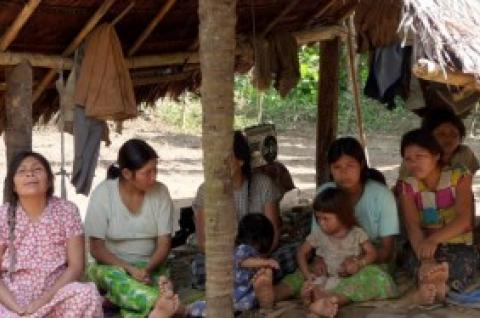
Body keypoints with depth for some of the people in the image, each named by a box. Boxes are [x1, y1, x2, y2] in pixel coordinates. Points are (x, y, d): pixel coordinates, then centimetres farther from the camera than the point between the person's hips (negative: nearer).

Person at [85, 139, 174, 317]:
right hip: (111, 266, -2)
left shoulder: (160, 192, -5)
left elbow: (164, 243, -3)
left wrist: (148, 269, -23)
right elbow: (96, 248, -9)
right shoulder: (103, 193, -11)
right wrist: (129, 269, -24)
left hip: (150, 266, 2)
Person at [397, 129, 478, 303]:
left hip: (459, 246, -1)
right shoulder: (407, 185, -1)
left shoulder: (458, 176, -4)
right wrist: (426, 261, -36)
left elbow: (464, 219, -17)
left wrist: (434, 239, -37)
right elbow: (413, 227, -14)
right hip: (424, 247, 1)